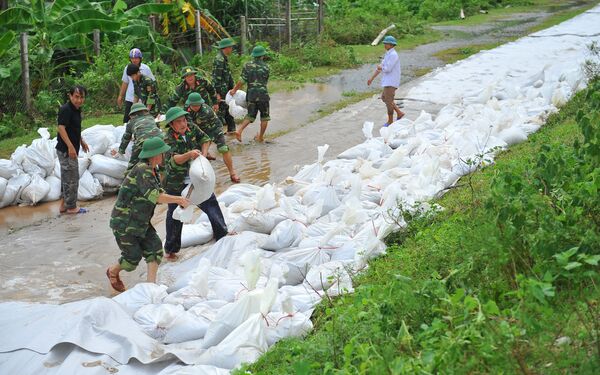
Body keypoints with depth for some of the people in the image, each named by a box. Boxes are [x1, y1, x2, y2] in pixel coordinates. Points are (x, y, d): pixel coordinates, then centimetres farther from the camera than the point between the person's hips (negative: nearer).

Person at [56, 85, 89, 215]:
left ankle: (64, 205, 26)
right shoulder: (65, 109, -18)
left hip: (71, 149, 10)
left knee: (66, 178, 17)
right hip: (66, 150, -10)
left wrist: (81, 141, 28)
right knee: (72, 178, -1)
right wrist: (70, 146, -29)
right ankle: (71, 207, 9)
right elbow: (61, 128, -25)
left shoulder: (76, 109, 11)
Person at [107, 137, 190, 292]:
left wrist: (179, 201, -5)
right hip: (124, 222, -9)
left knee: (155, 247, -3)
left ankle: (151, 283, 2)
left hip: (140, 221, 9)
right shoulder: (142, 170, -25)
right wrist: (179, 199, -24)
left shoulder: (152, 170, 5)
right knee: (133, 256, 1)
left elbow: (159, 192, 11)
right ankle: (113, 271, 30)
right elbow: (154, 196, -32)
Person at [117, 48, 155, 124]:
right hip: (129, 99, 3)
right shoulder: (127, 68, 5)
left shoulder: (146, 69, -4)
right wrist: (120, 96, 13)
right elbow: (124, 83, 14)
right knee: (126, 119, 2)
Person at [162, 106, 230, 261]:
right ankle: (171, 249, 20)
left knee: (211, 204, 11)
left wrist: (203, 155, -7)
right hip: (176, 183, -4)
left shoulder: (192, 128, -7)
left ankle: (222, 234, 31)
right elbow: (173, 160, -35)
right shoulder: (169, 140, -22)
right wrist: (189, 154, -52)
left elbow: (205, 139, 8)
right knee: (175, 215, 7)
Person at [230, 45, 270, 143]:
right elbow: (265, 81, 5)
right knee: (264, 117, 12)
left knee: (250, 115, 12)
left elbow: (242, 80, -4)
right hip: (263, 94, -3)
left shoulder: (247, 65, 1)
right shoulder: (265, 66, -2)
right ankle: (261, 137, 16)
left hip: (251, 94, 3)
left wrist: (234, 90, 5)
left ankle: (239, 130, -8)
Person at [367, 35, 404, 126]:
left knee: (389, 101, -1)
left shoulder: (393, 55, -19)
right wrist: (372, 78, 16)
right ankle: (399, 113, 23)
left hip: (391, 82, -10)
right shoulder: (388, 54, 14)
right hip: (388, 81, 10)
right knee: (384, 98, 20)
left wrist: (379, 67, -2)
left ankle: (390, 121, 11)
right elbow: (381, 67, 17)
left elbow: (387, 69, -24)